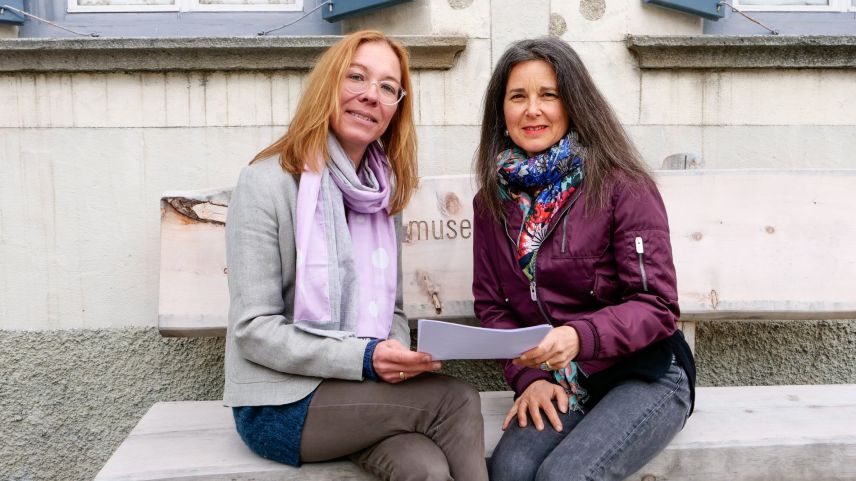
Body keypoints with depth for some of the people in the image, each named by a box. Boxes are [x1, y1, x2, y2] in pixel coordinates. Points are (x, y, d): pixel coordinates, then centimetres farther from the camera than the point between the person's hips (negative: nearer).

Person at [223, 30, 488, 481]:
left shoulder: (383, 191, 7)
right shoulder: (266, 183, -12)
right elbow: (255, 330, -15)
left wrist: (396, 358, -10)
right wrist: (364, 359, -25)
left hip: (360, 391, 5)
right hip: (280, 404, -4)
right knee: (457, 401, -22)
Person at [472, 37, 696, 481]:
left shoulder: (621, 187, -10)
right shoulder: (492, 201, 4)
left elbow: (657, 306, -12)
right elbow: (491, 305, 6)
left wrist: (580, 337, -29)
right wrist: (528, 377, -10)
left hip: (644, 376, -2)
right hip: (555, 383, 3)